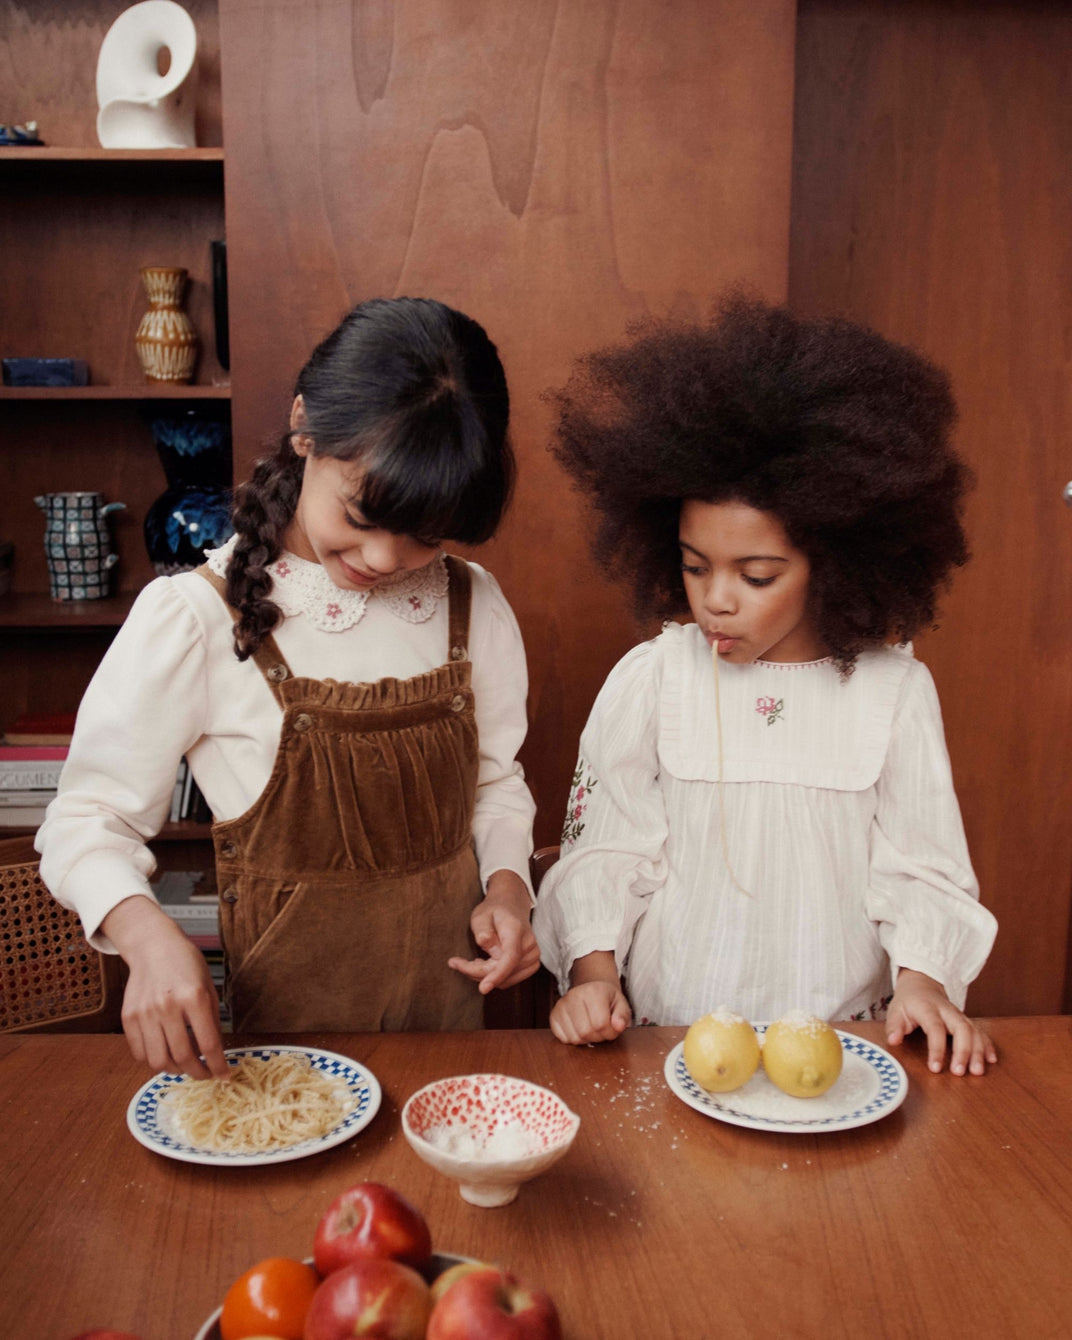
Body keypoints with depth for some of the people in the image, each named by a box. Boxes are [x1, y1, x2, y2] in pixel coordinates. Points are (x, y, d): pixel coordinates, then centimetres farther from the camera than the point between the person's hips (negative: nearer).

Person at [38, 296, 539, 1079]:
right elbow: (88, 820, -10)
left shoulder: (473, 605, -3)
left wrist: (507, 884, -10)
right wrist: (147, 935, -28)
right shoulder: (193, 620, -16)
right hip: (286, 1020, -3)